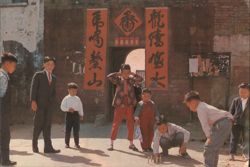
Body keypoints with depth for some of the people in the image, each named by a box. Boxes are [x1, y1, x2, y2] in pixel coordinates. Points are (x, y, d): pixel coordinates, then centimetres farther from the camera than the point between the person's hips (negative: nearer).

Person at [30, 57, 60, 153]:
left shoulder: (54, 78, 16)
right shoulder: (38, 75, 1)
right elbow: (33, 88, -7)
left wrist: (52, 102, 6)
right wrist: (33, 101, -17)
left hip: (49, 105, 4)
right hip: (39, 104, -4)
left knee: (47, 125, 0)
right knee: (38, 125, -3)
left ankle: (48, 147, -3)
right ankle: (34, 144, 15)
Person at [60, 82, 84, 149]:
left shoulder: (77, 99, 7)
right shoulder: (66, 98, 0)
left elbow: (80, 107, 12)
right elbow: (62, 107, -2)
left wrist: (81, 115, 12)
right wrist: (68, 109, -17)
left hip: (76, 114, 2)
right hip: (68, 114, -2)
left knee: (76, 130, 3)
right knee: (67, 130, 2)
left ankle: (77, 143, 13)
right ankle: (67, 143, 13)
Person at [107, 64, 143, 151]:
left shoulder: (131, 79, 7)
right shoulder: (118, 80, 2)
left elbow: (140, 79, -7)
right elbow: (109, 76, -13)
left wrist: (132, 74, -7)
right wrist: (118, 73, -7)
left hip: (130, 105, 2)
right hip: (120, 105, -2)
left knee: (131, 125, 7)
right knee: (116, 124, 1)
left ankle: (131, 144, 19)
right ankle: (112, 144, 9)